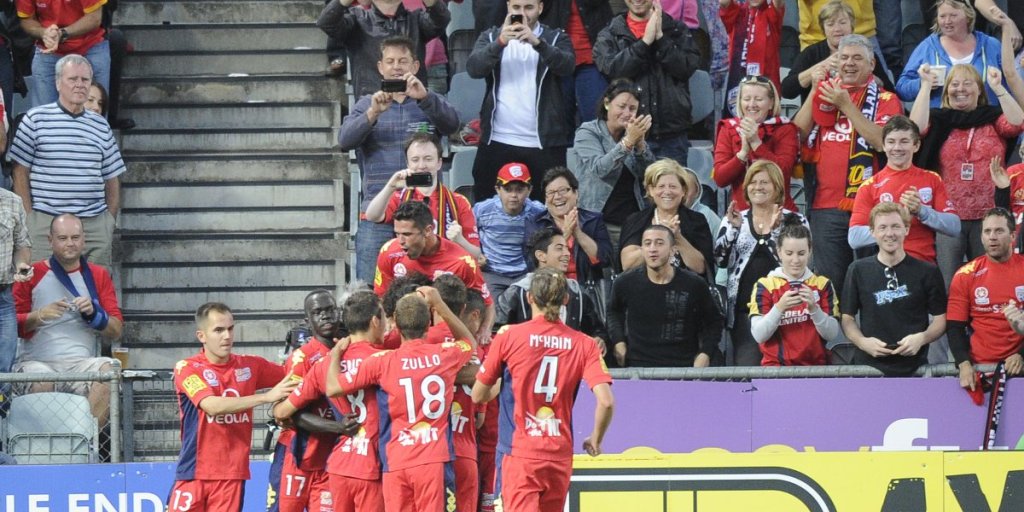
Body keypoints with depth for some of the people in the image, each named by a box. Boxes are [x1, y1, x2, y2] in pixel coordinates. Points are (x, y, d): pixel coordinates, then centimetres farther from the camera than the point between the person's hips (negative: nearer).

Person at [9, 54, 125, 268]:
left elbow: (112, 178, 17)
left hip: (96, 224, 4)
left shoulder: (101, 126, 14)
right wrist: (28, 217, -4)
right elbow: (21, 172, 2)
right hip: (45, 224, -4)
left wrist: (110, 220, 9)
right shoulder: (35, 120, 2)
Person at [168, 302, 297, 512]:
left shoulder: (249, 366, 6)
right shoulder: (187, 369, -7)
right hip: (194, 472, -3)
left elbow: (294, 379, 16)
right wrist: (266, 397, -26)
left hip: (232, 474, 3)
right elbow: (213, 406, -22)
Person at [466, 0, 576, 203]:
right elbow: (474, 68, -8)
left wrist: (537, 42, -30)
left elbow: (567, 66, -14)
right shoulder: (491, 36, 10)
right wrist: (500, 42, -25)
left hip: (545, 143, -1)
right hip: (497, 141, 1)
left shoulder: (556, 38, 6)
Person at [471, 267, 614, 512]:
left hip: (520, 452, -3)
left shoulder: (508, 336, -3)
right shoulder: (583, 344, 0)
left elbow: (478, 396, 5)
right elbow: (606, 401, -10)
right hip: (560, 455, 3)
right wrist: (595, 440, 8)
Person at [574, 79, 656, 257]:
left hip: (634, 222, 4)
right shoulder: (587, 133, 0)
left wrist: (640, 143, -15)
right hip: (600, 222, -4)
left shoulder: (632, 133, 14)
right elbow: (600, 169, -18)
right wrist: (628, 142, -29)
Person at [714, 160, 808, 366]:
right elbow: (720, 260, 3)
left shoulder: (794, 221, 5)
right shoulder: (734, 219, 13)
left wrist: (773, 231, -17)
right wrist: (733, 228, -10)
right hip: (743, 309, 2)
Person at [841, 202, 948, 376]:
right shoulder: (858, 270, 8)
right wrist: (863, 342, -9)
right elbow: (848, 318, 11)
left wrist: (921, 338, -12)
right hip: (869, 365, 1)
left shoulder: (927, 272, 5)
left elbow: (940, 319, 8)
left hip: (914, 367, -1)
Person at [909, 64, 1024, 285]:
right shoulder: (938, 121, 8)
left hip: (988, 216, 1)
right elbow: (916, 126, -11)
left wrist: (997, 86, -14)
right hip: (948, 216, -1)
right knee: (947, 286, -4)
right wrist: (926, 85, -11)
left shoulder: (993, 119, 10)